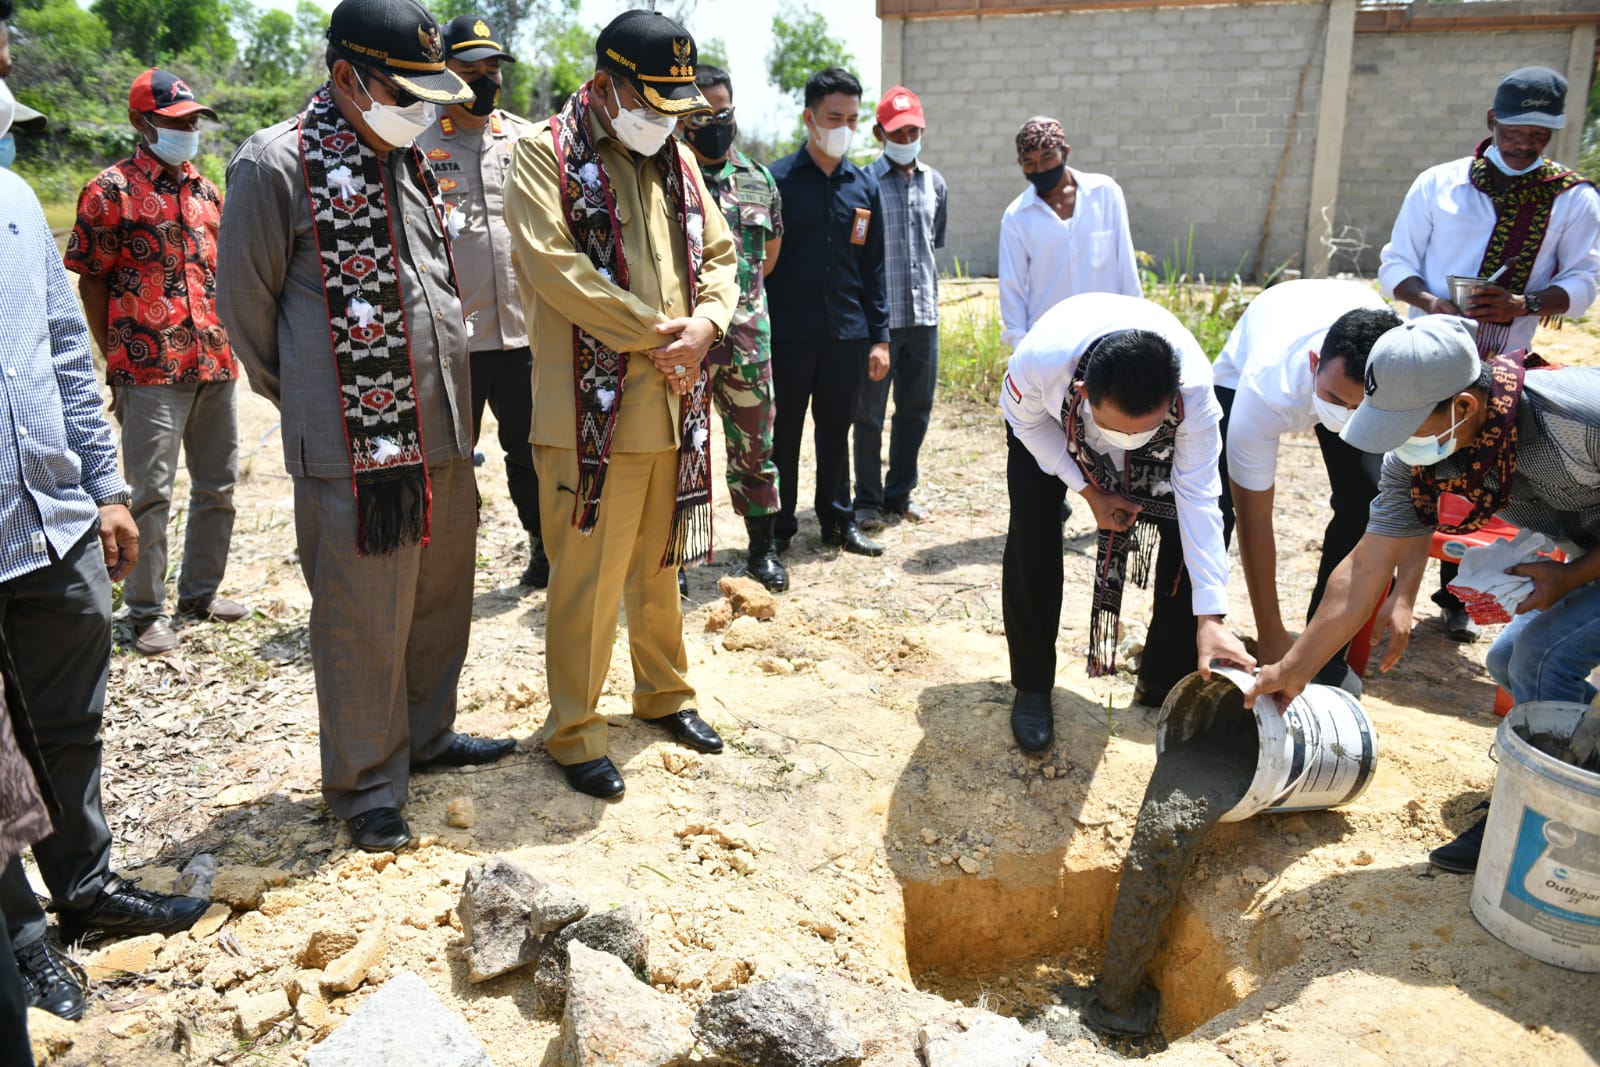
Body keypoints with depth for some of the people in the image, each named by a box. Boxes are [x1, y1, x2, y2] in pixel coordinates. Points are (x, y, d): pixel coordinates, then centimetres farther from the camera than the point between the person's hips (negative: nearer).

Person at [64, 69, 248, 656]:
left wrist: (225, 341, 13)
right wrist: (116, 358, -5)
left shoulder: (205, 189, 15)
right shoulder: (112, 189, -3)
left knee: (218, 485, 12)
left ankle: (201, 589, 28)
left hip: (215, 365, 6)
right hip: (151, 371, -6)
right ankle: (147, 612, 10)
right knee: (151, 494, -2)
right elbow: (92, 280, -2)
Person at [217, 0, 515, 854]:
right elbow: (244, 303, -3)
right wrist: (307, 401, 6)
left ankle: (426, 733, 37)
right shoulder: (276, 164, -10)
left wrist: (447, 392, 17)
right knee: (363, 621, 2)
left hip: (440, 433, 8)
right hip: (354, 446, -7)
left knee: (440, 595, 17)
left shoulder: (405, 160, 13)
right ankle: (368, 786, 20)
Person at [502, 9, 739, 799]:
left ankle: (663, 691, 37)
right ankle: (573, 732, 16)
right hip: (590, 407, -6)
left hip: (675, 404, 6)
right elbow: (555, 267, -18)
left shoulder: (677, 163, 14)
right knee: (586, 578, 1)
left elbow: (720, 253, 15)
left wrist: (705, 326, -7)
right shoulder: (544, 156, -6)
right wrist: (658, 335, -15)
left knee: (658, 565, 19)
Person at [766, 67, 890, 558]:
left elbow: (873, 269, 11)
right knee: (784, 432, 5)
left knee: (836, 430, 13)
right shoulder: (778, 180, -3)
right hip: (788, 332, -3)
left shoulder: (865, 186, 8)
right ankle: (779, 528, 17)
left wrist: (880, 337, 7)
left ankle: (838, 521, 26)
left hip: (846, 333, 3)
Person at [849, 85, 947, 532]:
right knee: (869, 412, 2)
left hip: (924, 314, 5)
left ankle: (900, 492, 25)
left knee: (917, 408, 11)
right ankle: (867, 499, 13)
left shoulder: (935, 183, 10)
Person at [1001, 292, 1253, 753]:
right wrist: (1090, 491, -22)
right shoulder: (1038, 360, -45)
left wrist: (1210, 619, -38)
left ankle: (1164, 687, 7)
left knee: (1190, 529, -14)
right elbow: (1026, 420, -20)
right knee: (1031, 530, -19)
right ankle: (1032, 689, 0)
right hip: (1049, 419, -1)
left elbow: (1199, 498, -36)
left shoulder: (1194, 388, -41)